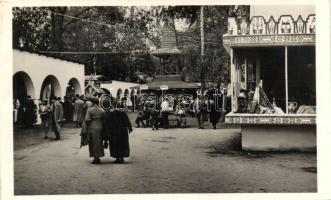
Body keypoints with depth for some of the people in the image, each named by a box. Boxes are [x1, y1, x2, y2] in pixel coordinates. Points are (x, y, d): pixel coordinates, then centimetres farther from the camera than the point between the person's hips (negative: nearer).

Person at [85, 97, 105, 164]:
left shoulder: (89, 110, -7)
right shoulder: (102, 110, 1)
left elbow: (87, 120, -14)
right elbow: (104, 120, -1)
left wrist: (87, 126, 0)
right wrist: (102, 126, 10)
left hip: (92, 128, -3)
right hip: (100, 128, 3)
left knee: (93, 143, 5)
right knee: (99, 143, 12)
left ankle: (95, 158, 3)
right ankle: (98, 158, 15)